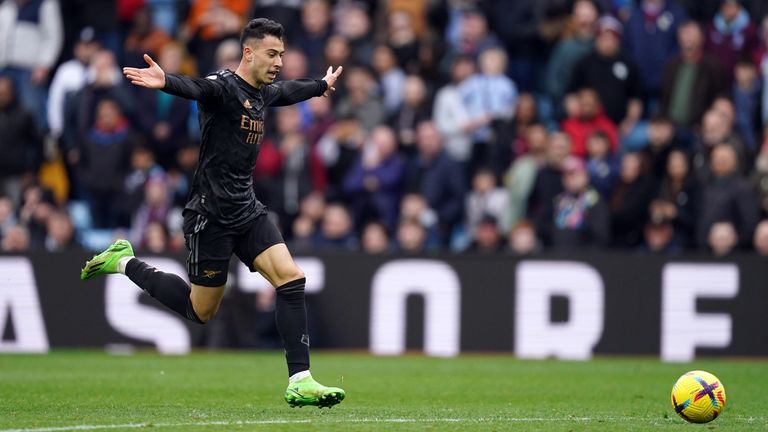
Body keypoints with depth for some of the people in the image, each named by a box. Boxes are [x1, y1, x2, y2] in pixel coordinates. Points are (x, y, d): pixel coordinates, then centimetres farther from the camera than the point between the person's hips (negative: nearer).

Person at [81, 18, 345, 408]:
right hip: (211, 214, -7)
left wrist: (323, 85, 54)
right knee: (200, 310, 3)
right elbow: (194, 87, -39)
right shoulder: (223, 87, -16)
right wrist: (165, 82, -62)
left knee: (291, 278, -11)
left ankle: (299, 382, -10)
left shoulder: (263, 93, 11)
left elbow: (290, 91, 36)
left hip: (246, 211, 7)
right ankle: (125, 263, 23)